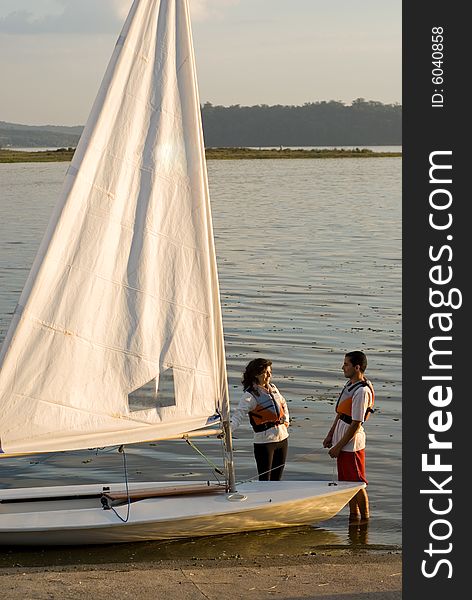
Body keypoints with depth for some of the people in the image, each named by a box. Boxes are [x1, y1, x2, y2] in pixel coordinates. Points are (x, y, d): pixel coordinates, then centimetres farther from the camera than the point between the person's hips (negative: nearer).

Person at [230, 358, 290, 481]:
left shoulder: (273, 389, 8)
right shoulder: (250, 395, -12)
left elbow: (283, 404, 28)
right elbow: (239, 414, -22)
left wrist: (286, 420, 16)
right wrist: (227, 429, -38)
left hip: (283, 438, 7)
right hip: (264, 441, -7)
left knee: (277, 479, 12)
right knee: (265, 480, -6)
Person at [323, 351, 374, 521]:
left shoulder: (362, 391, -23)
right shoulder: (349, 384, 7)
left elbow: (356, 425, -22)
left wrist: (338, 446, -17)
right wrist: (330, 435, 15)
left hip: (352, 443, -9)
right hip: (342, 439, 9)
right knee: (347, 482, 17)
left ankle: (365, 518, 12)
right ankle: (353, 515, 28)